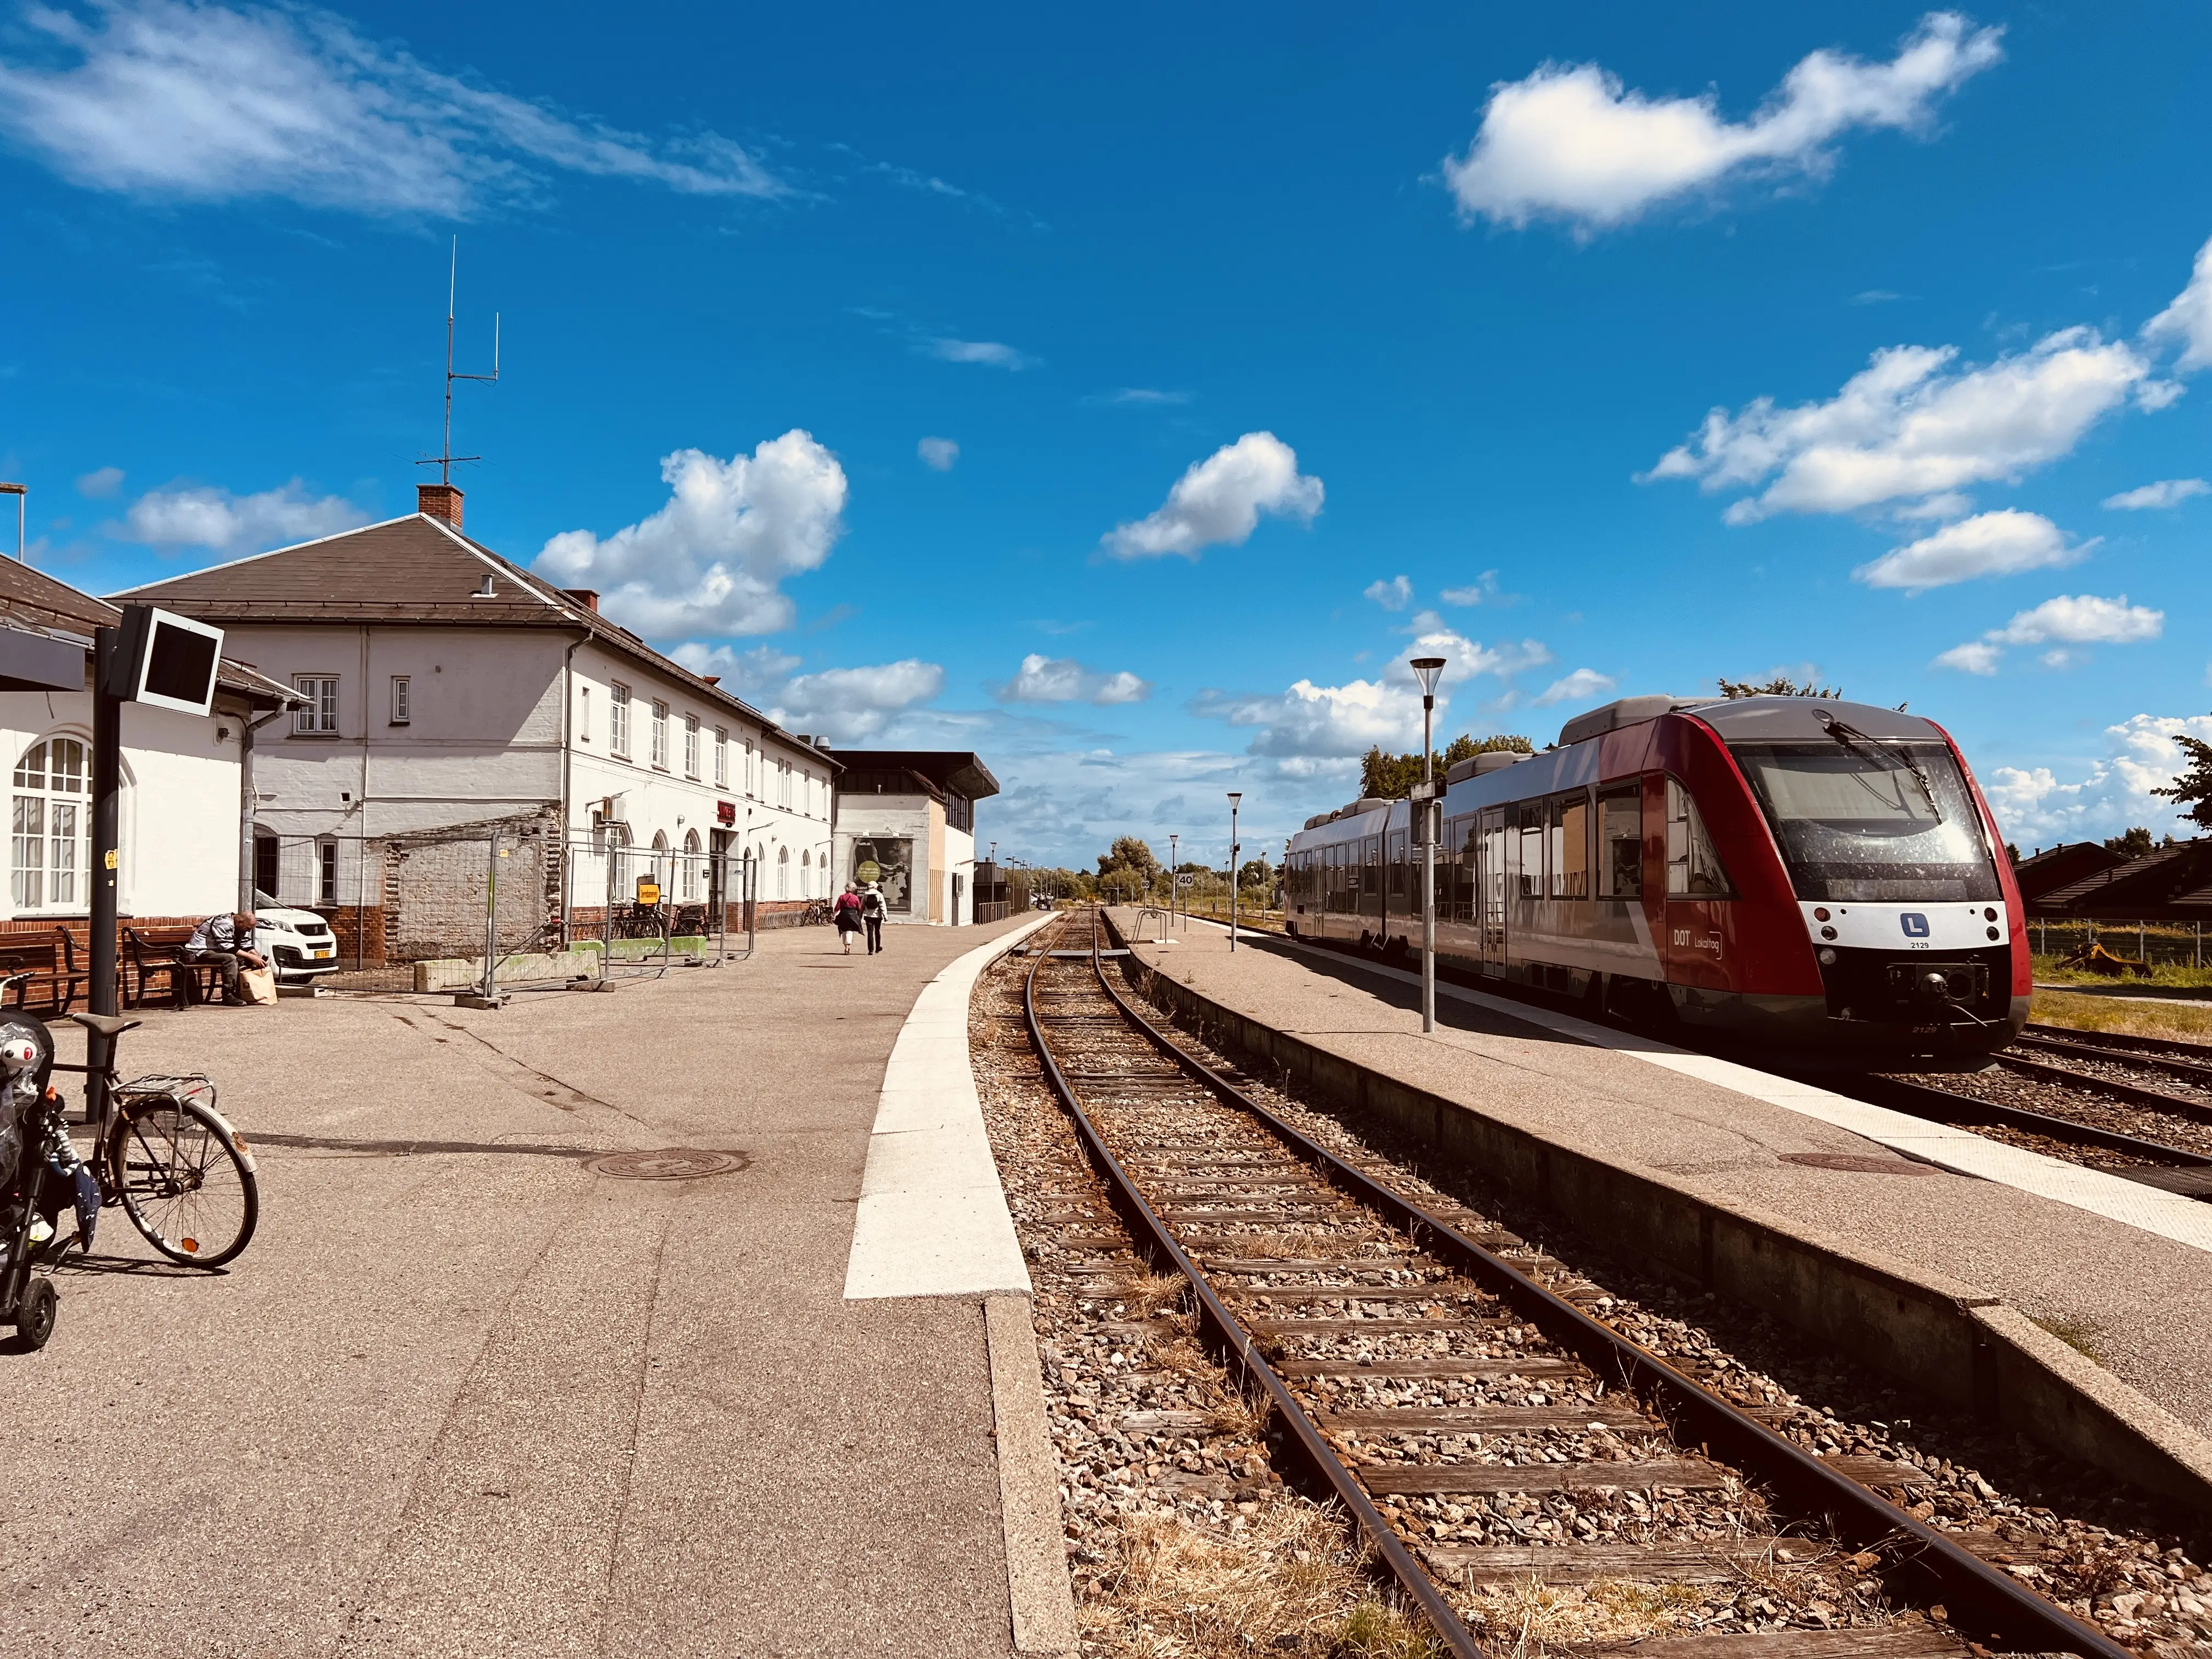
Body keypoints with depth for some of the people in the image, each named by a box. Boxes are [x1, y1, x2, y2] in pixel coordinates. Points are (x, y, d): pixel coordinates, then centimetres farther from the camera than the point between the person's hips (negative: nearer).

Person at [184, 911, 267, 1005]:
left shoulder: (240, 927, 4)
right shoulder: (224, 924, -25)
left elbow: (247, 946, 4)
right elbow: (228, 949, -29)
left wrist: (259, 958, -14)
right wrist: (252, 957, -29)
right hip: (198, 952, -10)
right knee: (230, 958, -31)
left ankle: (240, 992, -2)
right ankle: (228, 996, -28)